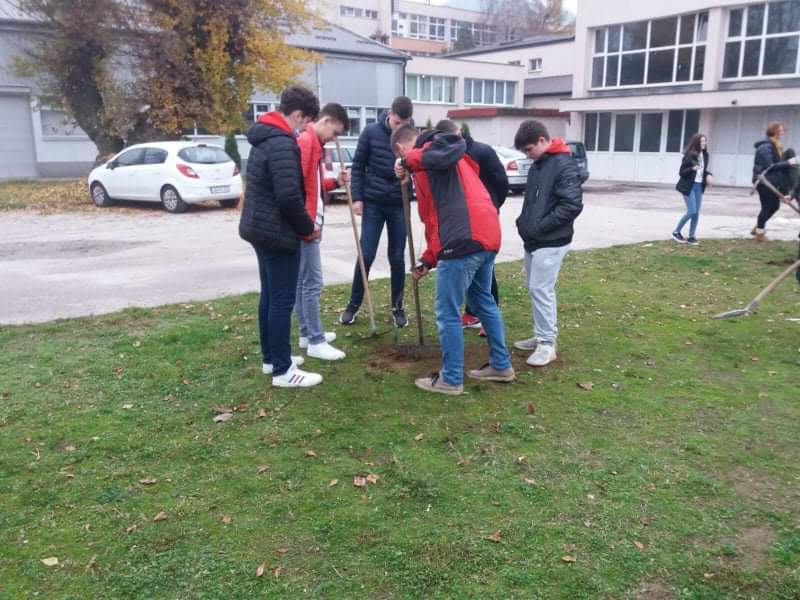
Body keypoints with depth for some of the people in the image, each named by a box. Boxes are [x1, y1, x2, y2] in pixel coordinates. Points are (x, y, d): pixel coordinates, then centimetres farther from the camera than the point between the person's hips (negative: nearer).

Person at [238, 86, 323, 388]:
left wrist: (301, 224, 15)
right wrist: (307, 227, -10)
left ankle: (271, 358, 28)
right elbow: (289, 197, -26)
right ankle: (283, 370, 4)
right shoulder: (282, 143, -20)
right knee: (282, 301, -3)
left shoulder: (264, 138, 13)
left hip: (259, 228, 10)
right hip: (277, 233, -10)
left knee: (269, 296, 17)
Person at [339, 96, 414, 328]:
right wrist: (357, 197, -5)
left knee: (397, 258, 5)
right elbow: (358, 166, 1)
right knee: (366, 256, 0)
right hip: (373, 203, 0)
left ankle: (397, 307, 19)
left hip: (399, 205, 1)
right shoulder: (371, 132, -4)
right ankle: (354, 304, 16)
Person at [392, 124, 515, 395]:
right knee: (484, 301, 24)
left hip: (465, 240, -10)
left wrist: (410, 160, -15)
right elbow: (438, 215, 29)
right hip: (485, 236, 10)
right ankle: (501, 365, 34)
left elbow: (456, 147, -26)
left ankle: (451, 379, 13)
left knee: (447, 313, 2)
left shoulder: (431, 147, 0)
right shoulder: (427, 163, 28)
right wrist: (429, 260, 30)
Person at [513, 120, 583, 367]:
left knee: (541, 289, -9)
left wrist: (541, 226, -20)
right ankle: (540, 336, 23)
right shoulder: (537, 165, 13)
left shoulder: (565, 165, -14)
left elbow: (572, 205, -21)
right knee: (535, 289, 13)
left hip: (550, 242, -9)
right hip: (532, 240, 9)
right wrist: (524, 222, 8)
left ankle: (548, 343, -1)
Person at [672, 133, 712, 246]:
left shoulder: (705, 155, 6)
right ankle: (676, 232, 7)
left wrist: (708, 175, -1)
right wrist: (692, 169, -29)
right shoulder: (689, 155, -14)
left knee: (697, 212, 5)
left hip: (699, 186, 7)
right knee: (692, 211, -11)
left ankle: (691, 236, 14)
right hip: (689, 186, -7)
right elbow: (681, 172, -13)